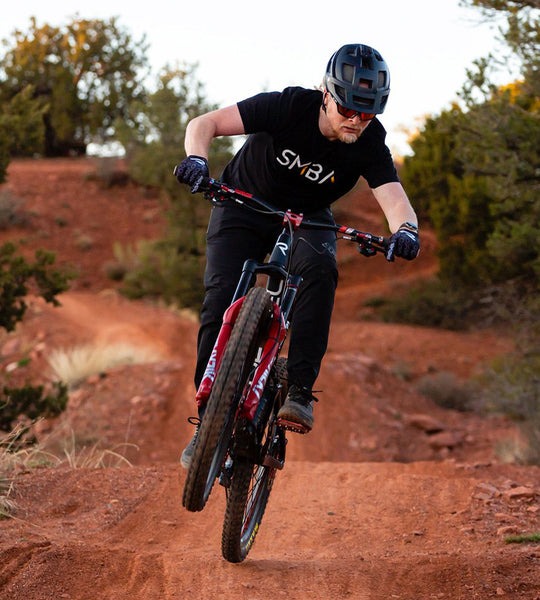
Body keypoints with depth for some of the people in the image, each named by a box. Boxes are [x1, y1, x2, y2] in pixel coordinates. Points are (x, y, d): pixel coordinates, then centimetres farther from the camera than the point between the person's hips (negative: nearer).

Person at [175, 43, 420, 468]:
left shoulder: (370, 144, -22)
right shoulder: (290, 106, -28)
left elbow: (394, 197, -35)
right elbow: (204, 123, -28)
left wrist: (406, 229, -59)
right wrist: (197, 159, -49)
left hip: (306, 218, 1)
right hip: (244, 206, -1)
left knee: (319, 270, -32)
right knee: (221, 298, -19)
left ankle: (300, 391, -29)